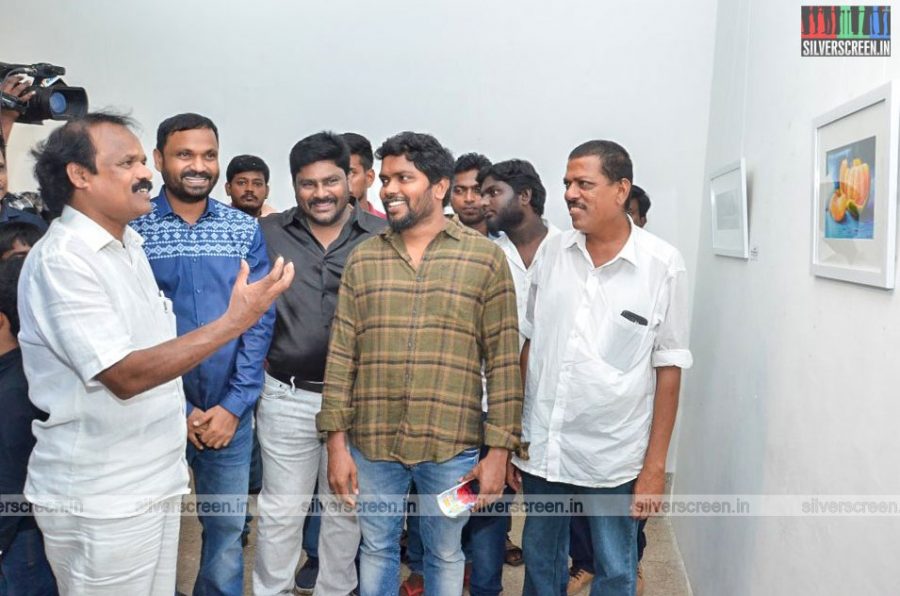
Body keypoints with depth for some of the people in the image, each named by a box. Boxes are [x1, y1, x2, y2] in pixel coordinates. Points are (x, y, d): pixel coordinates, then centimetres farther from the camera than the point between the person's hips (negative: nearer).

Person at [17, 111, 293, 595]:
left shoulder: (129, 243, 9)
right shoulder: (61, 260, -18)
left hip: (155, 480, 8)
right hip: (100, 502, -8)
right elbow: (124, 376, -24)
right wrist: (234, 321, -28)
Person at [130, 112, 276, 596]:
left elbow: (260, 320, -1)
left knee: (228, 530, 14)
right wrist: (179, 411, -11)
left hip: (231, 412, 2)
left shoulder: (245, 230, 1)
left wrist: (234, 406, -9)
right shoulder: (132, 230, -6)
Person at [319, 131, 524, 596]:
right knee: (376, 549, 19)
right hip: (371, 442, 2)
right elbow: (341, 355, 3)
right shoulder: (362, 259, 3)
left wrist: (498, 450, -7)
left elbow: (503, 361, -5)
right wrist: (336, 440, 0)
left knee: (445, 554, 18)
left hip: (452, 445, -2)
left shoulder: (485, 257, -5)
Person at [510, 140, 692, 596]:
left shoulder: (663, 264, -8)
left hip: (612, 456, -3)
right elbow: (530, 346, 6)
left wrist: (655, 465, -7)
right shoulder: (553, 251, 1)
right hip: (541, 447, 3)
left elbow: (669, 368, -5)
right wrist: (511, 436, 6)